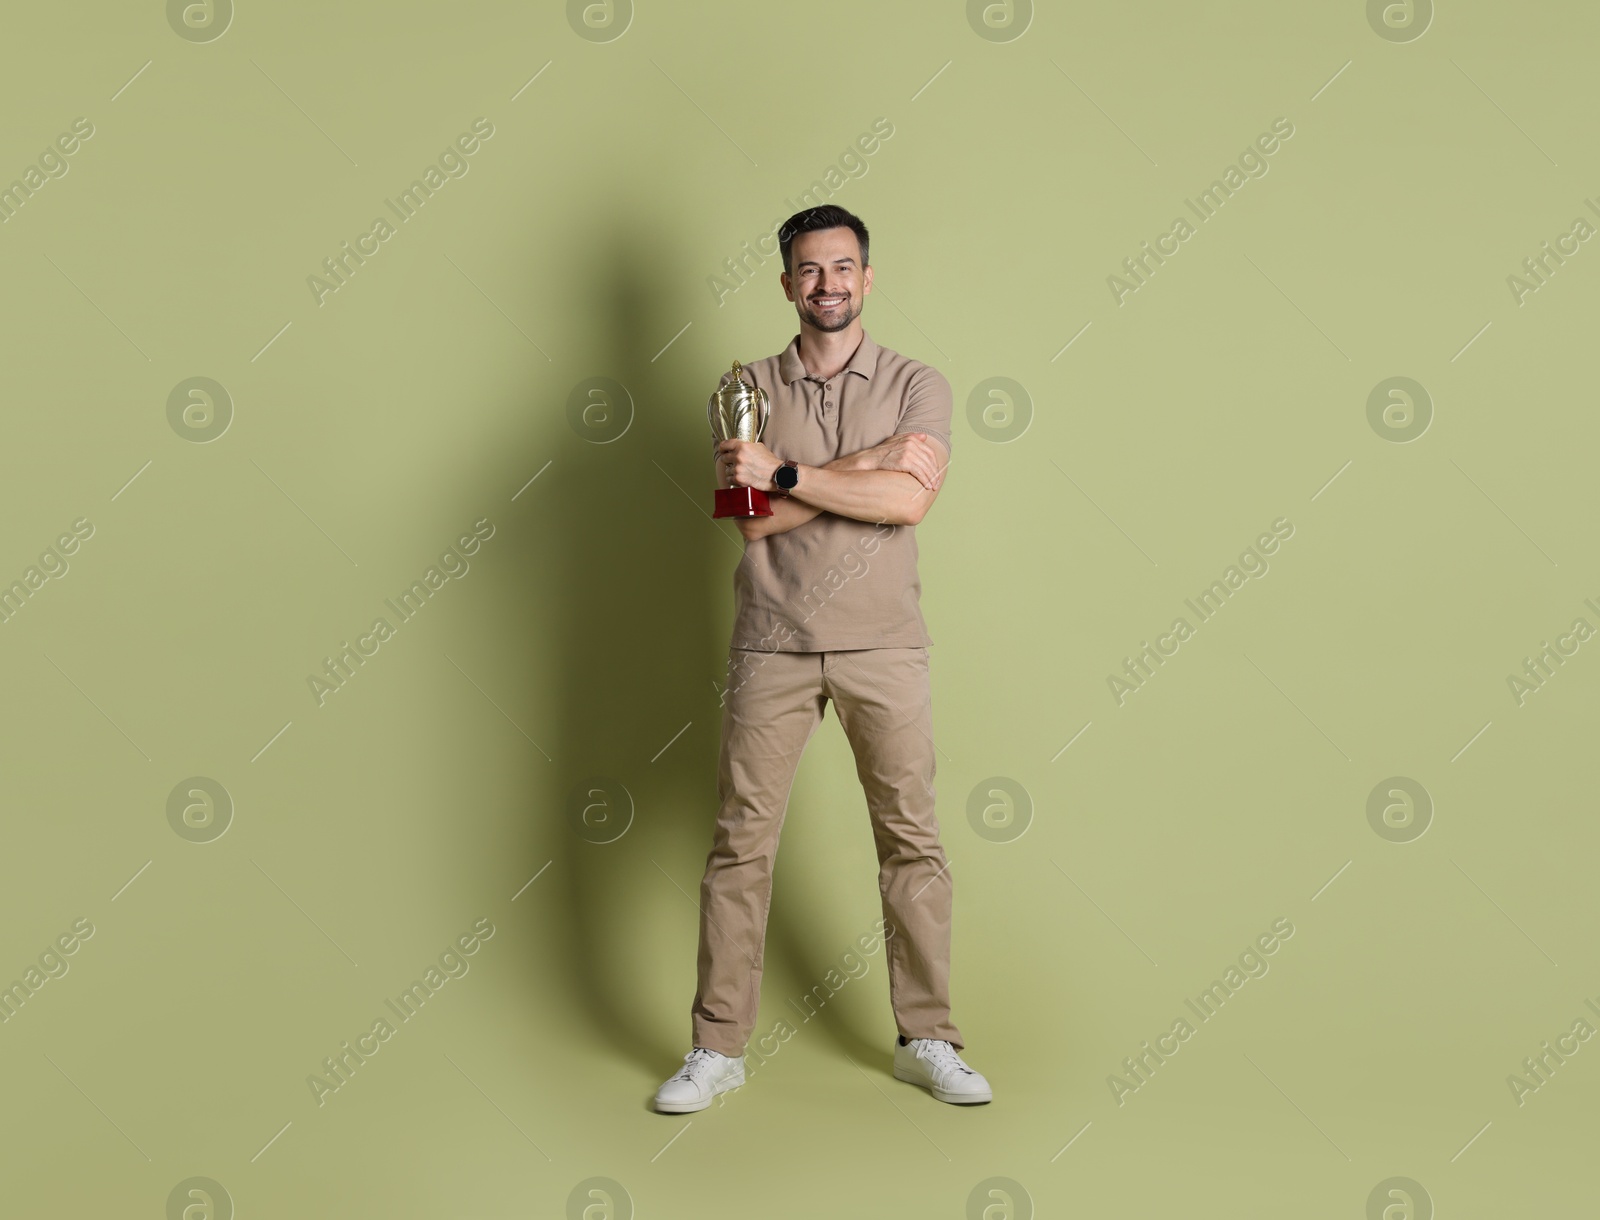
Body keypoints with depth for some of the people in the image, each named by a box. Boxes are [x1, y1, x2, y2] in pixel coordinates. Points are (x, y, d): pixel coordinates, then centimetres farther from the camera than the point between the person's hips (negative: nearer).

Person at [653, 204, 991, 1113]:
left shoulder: (918, 386, 5)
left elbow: (910, 500, -13)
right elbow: (755, 519, -8)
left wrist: (788, 472, -15)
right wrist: (873, 462, -11)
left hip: (884, 643, 0)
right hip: (773, 645, 0)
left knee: (912, 839, 5)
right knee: (742, 842, 2)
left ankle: (928, 1039, 19)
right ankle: (719, 1047, 14)